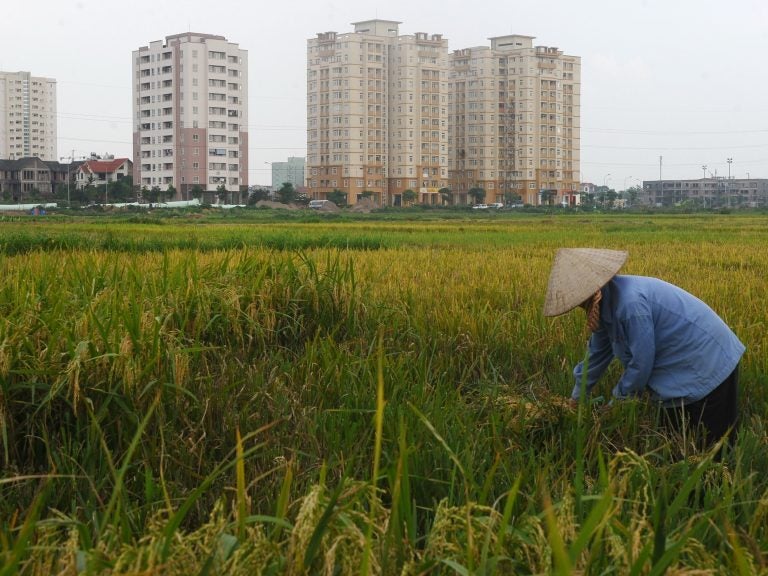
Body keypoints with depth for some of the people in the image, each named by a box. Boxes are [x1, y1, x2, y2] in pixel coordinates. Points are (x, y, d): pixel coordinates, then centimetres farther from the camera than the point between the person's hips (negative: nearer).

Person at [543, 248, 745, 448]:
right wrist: (577, 398, 21)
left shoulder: (630, 303, -30)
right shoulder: (607, 304, 0)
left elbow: (641, 363, -22)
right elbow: (597, 353, 13)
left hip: (710, 364, -9)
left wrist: (617, 402, -5)